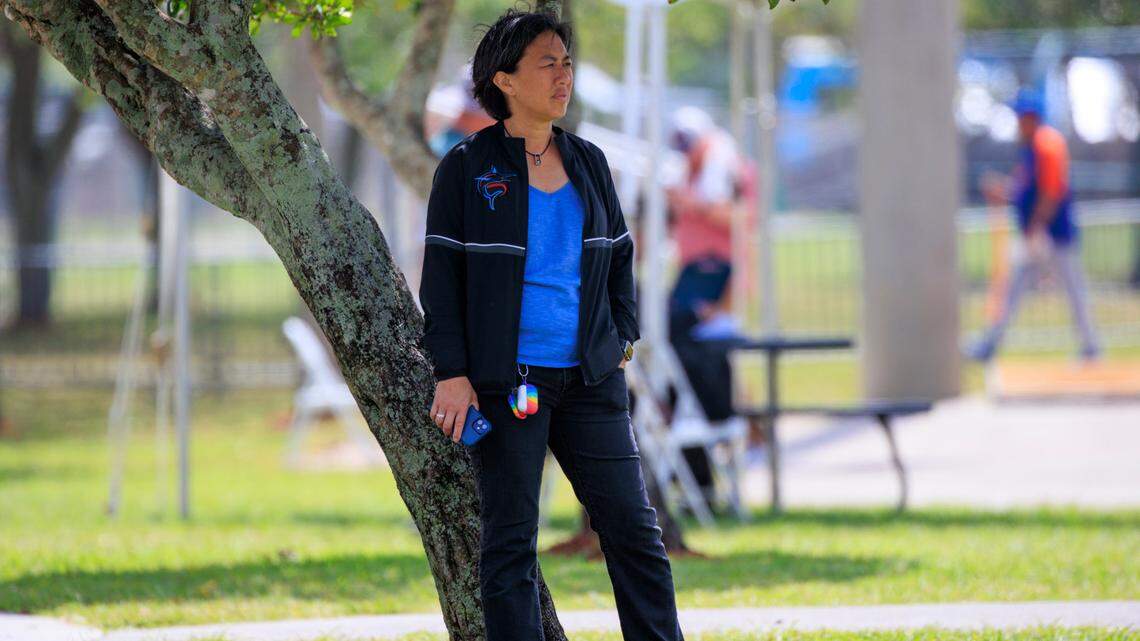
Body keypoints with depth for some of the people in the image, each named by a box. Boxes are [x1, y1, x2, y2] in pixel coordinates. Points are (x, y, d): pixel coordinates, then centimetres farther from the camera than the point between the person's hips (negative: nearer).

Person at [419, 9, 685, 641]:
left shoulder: (587, 162, 11)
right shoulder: (467, 167, -2)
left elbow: (619, 256, 20)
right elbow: (441, 276, -2)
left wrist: (622, 339, 9)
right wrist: (451, 372, -9)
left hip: (589, 377, 4)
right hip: (507, 381, -4)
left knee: (633, 526, 2)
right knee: (509, 540, 0)